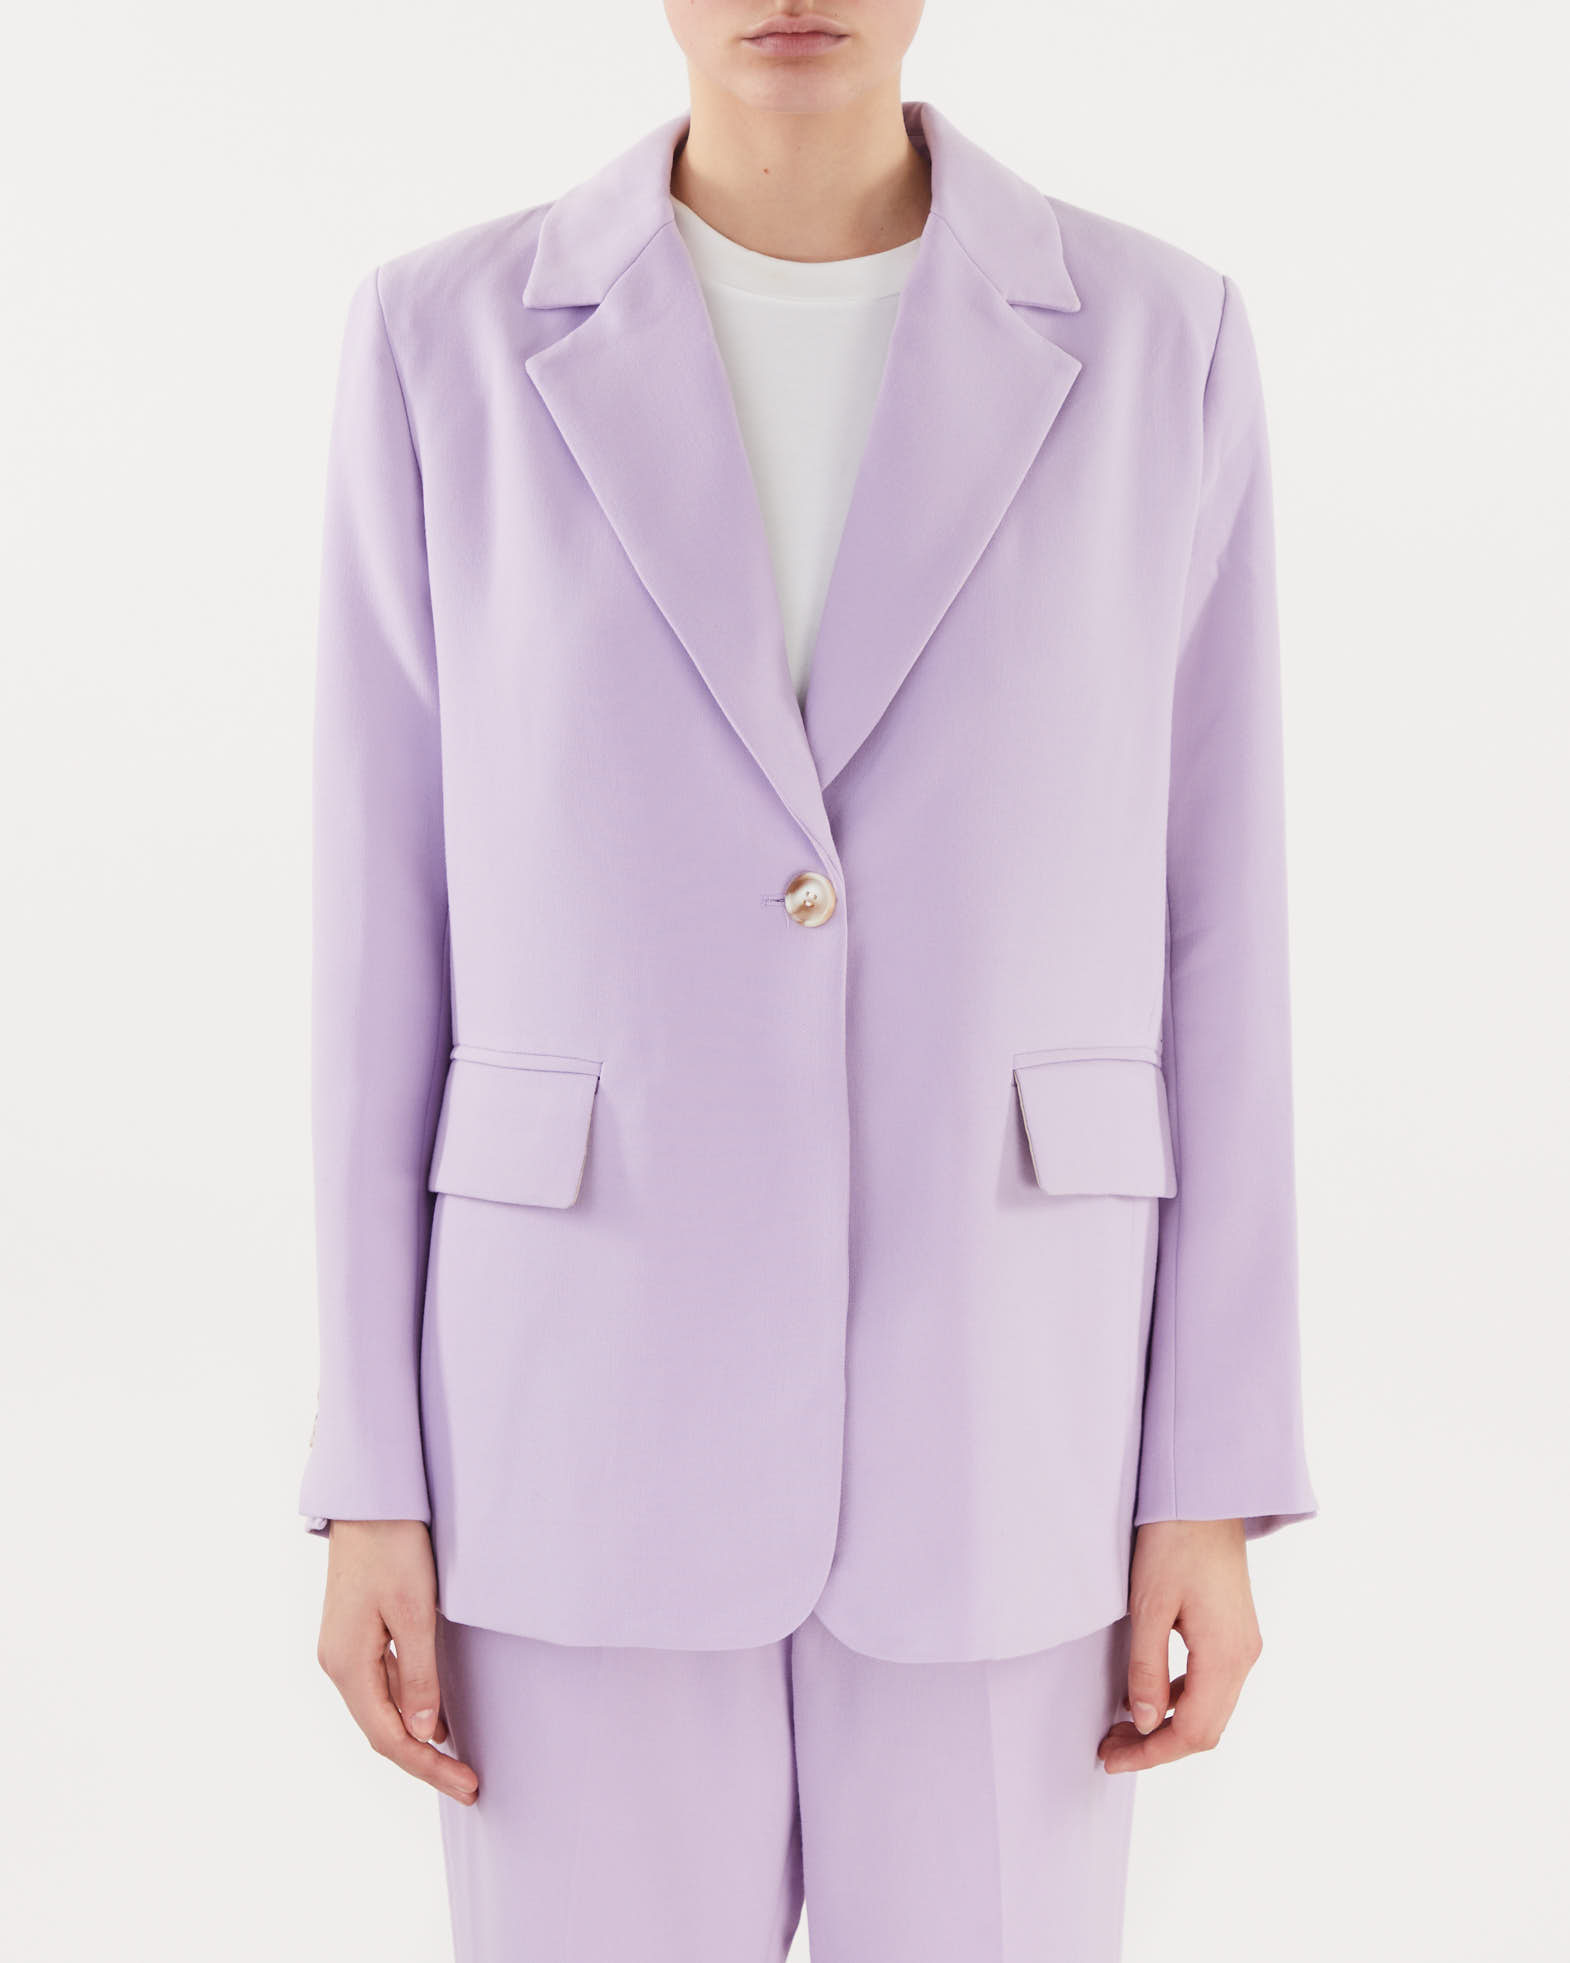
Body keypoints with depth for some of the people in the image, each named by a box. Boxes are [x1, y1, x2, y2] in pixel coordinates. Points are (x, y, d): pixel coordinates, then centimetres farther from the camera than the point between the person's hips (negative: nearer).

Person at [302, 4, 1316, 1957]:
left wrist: (1214, 1486, 0)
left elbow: (1208, 932, 1)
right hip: (596, 1419, 0)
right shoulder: (449, 342, -1)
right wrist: (373, 1481, 0)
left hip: (991, 1425, 1)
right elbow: (391, 935, 1)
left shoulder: (1153, 343, 0)